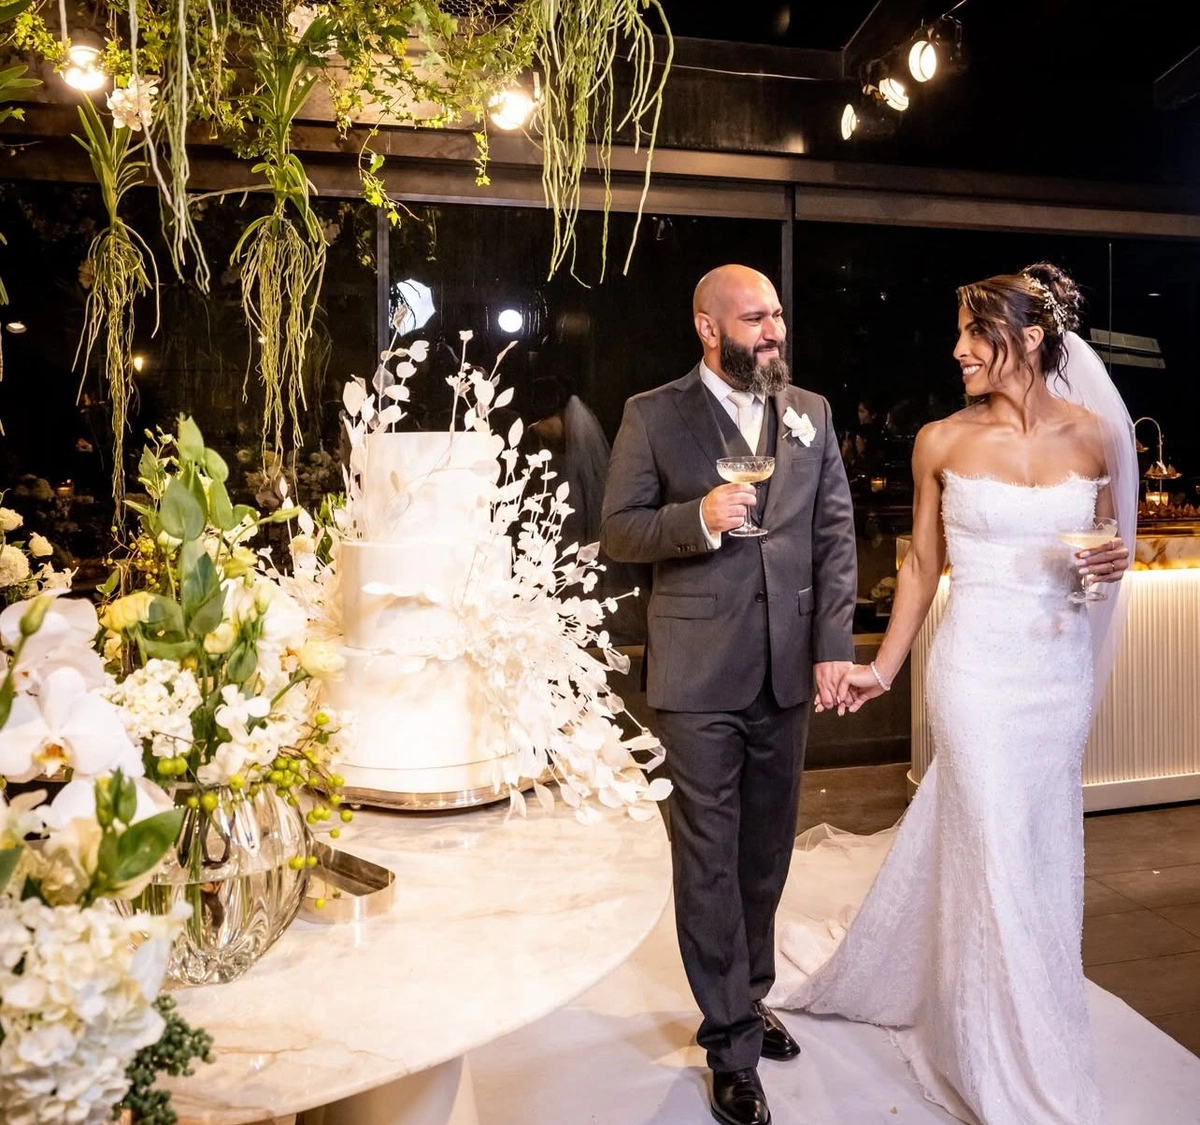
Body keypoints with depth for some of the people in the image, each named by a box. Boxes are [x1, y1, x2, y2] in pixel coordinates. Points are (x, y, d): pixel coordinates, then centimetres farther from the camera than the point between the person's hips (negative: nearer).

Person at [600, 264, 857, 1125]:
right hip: (699, 673, -3)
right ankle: (731, 1041, 20)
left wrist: (834, 644, -2)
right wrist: (699, 518, -20)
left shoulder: (811, 411, 9)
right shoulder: (654, 415, -1)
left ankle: (749, 994, 38)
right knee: (710, 855, 5)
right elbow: (616, 531, -3)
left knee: (767, 849, 16)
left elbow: (836, 532, 6)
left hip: (787, 668, 4)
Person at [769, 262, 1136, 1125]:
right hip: (979, 666, -3)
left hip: (1061, 668, 3)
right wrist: (884, 667, 3)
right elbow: (923, 563, 3)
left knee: (1044, 847, 16)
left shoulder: (1095, 435, 0)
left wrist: (1115, 561, -11)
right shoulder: (942, 442, -5)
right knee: (999, 854, 4)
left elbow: (1102, 548, 13)